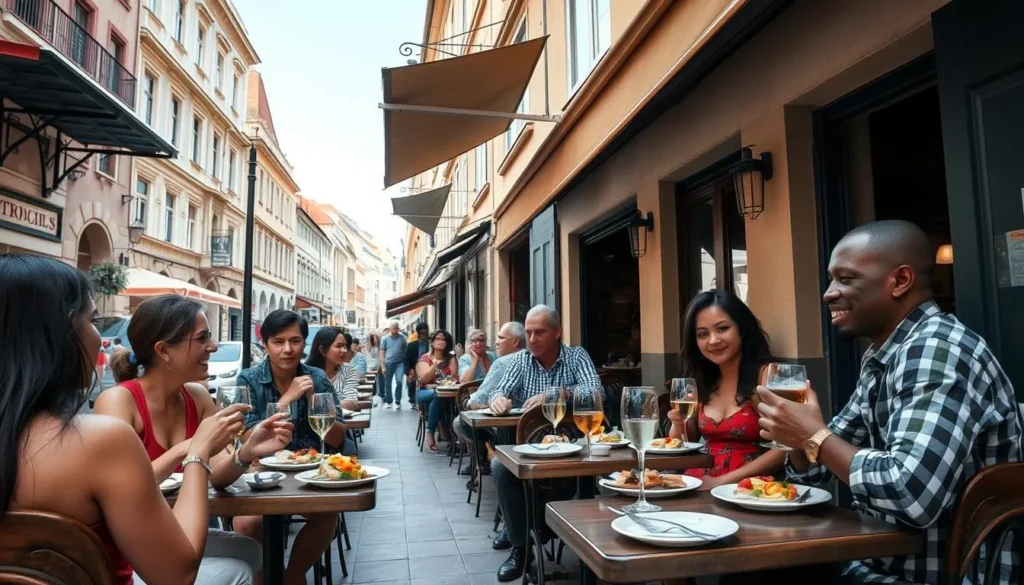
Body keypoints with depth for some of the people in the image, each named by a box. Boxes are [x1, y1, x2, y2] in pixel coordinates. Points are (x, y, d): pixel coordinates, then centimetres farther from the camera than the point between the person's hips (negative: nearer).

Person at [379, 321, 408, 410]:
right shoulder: (385, 339, 1)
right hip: (388, 363, 1)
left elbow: (407, 350, 5)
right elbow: (382, 353, 3)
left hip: (400, 363, -1)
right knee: (388, 383, 10)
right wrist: (382, 366, -3)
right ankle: (388, 401, 27)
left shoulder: (402, 338, 0)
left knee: (399, 381, -15)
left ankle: (398, 401, 0)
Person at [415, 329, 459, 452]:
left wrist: (456, 358, -16)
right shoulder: (425, 358, 4)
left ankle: (430, 433, -23)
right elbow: (424, 379, -13)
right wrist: (435, 364, -27)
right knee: (436, 395, -37)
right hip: (426, 393, -1)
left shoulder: (450, 359, 10)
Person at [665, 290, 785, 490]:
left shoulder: (766, 375, -9)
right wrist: (678, 424, -6)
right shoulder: (701, 381, 7)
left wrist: (722, 481, -16)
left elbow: (783, 450, -14)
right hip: (701, 483, 5)